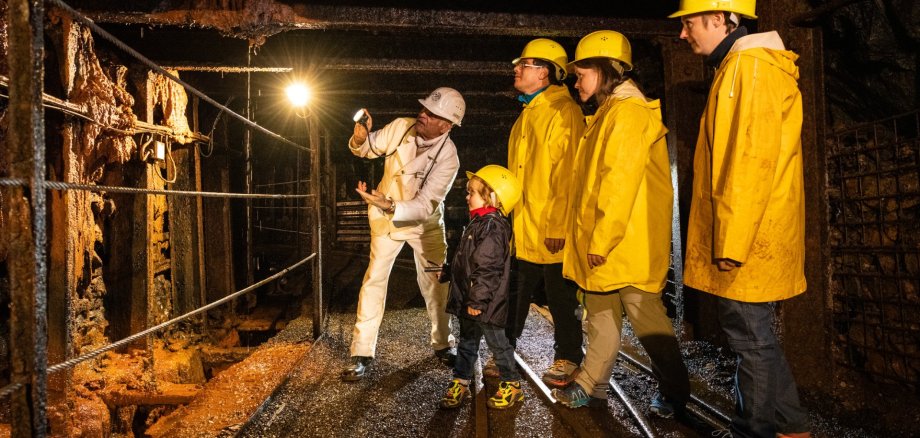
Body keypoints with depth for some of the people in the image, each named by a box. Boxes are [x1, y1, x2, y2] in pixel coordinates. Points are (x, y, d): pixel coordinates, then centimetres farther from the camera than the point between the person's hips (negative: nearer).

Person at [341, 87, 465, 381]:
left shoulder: (448, 158, -26)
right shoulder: (401, 127, -18)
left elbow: (425, 205, -29)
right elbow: (366, 150, -4)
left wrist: (389, 206, -44)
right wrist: (361, 138, -28)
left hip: (425, 222, -1)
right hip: (386, 217, 1)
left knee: (436, 284, 5)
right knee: (374, 281, -4)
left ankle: (442, 344, 26)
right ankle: (362, 354, 4)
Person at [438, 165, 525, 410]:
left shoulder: (492, 226, -20)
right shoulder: (479, 223, 12)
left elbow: (487, 268, -24)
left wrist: (477, 300, -23)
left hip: (485, 305, -10)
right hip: (469, 302, 10)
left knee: (496, 342, 5)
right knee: (467, 341, 16)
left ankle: (512, 385, 20)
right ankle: (460, 383, 27)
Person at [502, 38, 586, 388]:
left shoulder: (563, 111, -12)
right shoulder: (527, 114, 17)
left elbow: (566, 173, -19)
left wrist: (558, 225, -22)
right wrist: (509, 214, 18)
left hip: (551, 231, -8)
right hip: (521, 228, 8)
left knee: (560, 297, 6)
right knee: (514, 293, 14)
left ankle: (567, 359, 21)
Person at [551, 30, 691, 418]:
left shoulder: (628, 112, -14)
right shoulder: (608, 114, 17)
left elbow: (621, 182, -22)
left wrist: (602, 240, -21)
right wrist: (591, 238, 15)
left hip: (627, 243, -10)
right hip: (601, 243, 10)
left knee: (645, 315, 0)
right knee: (600, 314, 15)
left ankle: (674, 391, 17)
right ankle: (592, 386, 26)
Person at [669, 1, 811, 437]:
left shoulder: (750, 68, -13)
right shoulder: (738, 68, 18)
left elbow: (753, 161, -21)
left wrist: (731, 242, -21)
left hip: (745, 242, -10)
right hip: (741, 241, 10)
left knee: (751, 339, 1)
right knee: (751, 336, 17)